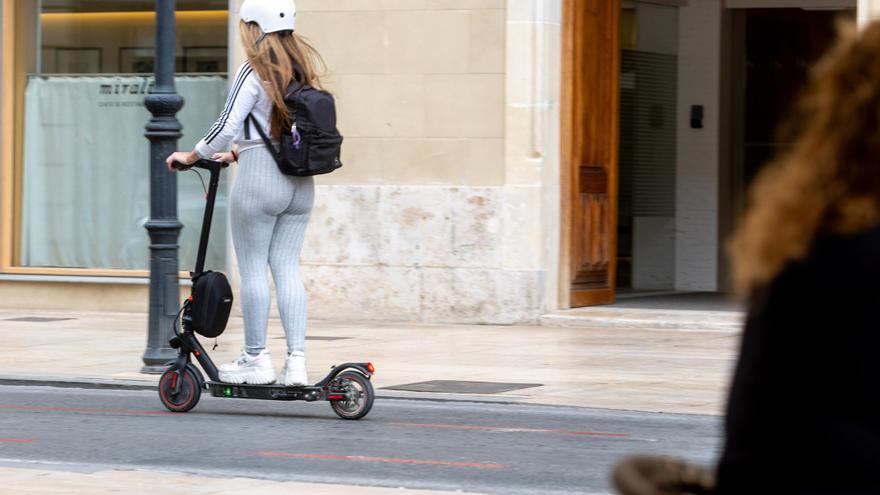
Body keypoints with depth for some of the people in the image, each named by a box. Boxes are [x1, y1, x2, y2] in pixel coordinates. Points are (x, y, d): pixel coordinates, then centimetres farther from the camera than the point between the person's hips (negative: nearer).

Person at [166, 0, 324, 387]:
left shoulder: (253, 72, -10)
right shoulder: (303, 70, 11)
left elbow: (226, 127, -14)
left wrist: (192, 156, 1)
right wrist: (238, 153, 29)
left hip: (260, 180, -6)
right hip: (300, 181, 6)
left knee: (253, 269, 3)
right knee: (288, 268, 7)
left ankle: (256, 360, 7)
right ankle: (296, 361, 0)